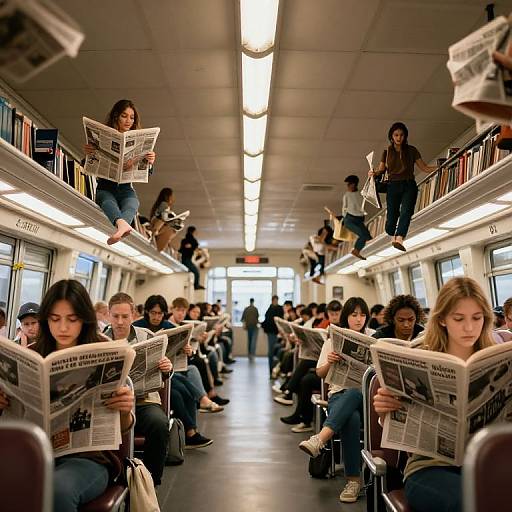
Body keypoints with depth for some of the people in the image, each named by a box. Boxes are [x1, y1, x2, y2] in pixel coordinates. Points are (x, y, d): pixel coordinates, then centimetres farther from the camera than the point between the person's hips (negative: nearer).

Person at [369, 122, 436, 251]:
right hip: (393, 186, 1)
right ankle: (393, 236, 26)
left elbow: (425, 168, 9)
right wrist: (374, 172, -13)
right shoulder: (387, 152, 11)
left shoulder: (411, 150, 9)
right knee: (392, 216, -3)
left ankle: (399, 239, -36)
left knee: (406, 212, -22)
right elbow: (381, 169, 10)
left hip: (409, 186, 0)